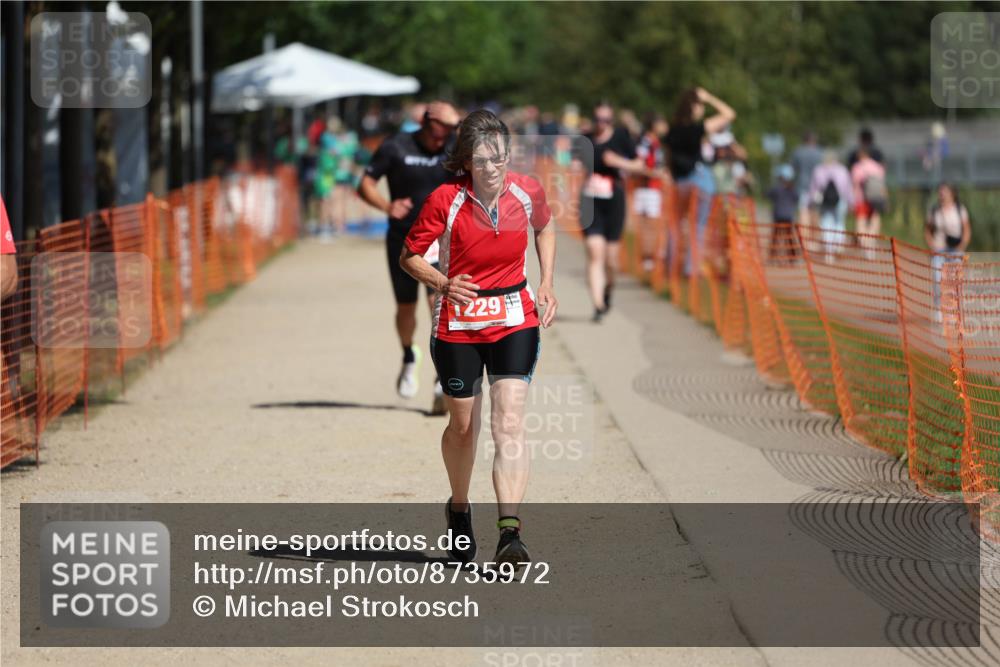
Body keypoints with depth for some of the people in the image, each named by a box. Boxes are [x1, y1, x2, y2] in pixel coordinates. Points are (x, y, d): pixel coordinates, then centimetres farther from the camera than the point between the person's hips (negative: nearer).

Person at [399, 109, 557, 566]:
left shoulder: (527, 192, -6)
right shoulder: (446, 200, -14)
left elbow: (544, 228, 17)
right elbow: (409, 256, -5)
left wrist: (546, 284, 7)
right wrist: (444, 283, -23)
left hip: (514, 319, 1)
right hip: (458, 324, 0)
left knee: (509, 422, -15)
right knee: (463, 425, 13)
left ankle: (510, 533, -23)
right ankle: (459, 509, 41)